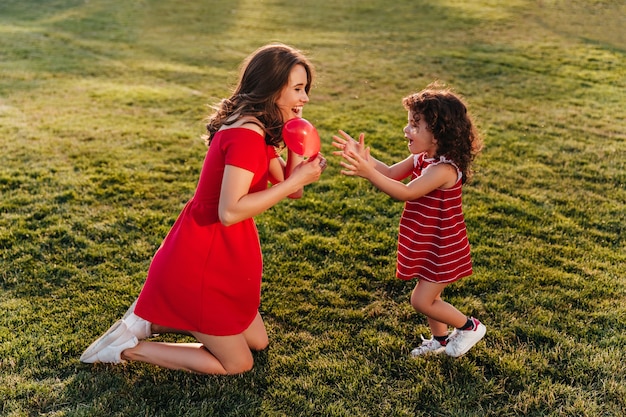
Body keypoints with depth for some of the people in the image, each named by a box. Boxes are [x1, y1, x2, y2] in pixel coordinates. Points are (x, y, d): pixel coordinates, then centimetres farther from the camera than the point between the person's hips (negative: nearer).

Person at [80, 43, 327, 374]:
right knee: (237, 363, 6)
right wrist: (296, 180, -25)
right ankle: (128, 349, 10)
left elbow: (289, 187, 4)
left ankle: (152, 320, 22)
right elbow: (230, 211, -30)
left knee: (257, 342, 21)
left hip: (223, 257, 10)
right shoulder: (246, 134, -24)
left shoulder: (256, 129, 8)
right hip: (200, 265, -10)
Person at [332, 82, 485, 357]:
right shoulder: (422, 159, 0)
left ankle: (470, 327, 19)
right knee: (427, 295, 21)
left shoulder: (444, 169, -29)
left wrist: (368, 172, -43)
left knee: (422, 301, -1)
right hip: (428, 245, 9)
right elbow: (391, 173, 4)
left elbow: (405, 192, -36)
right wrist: (365, 158, -12)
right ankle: (440, 340, 42)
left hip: (442, 249, -9)